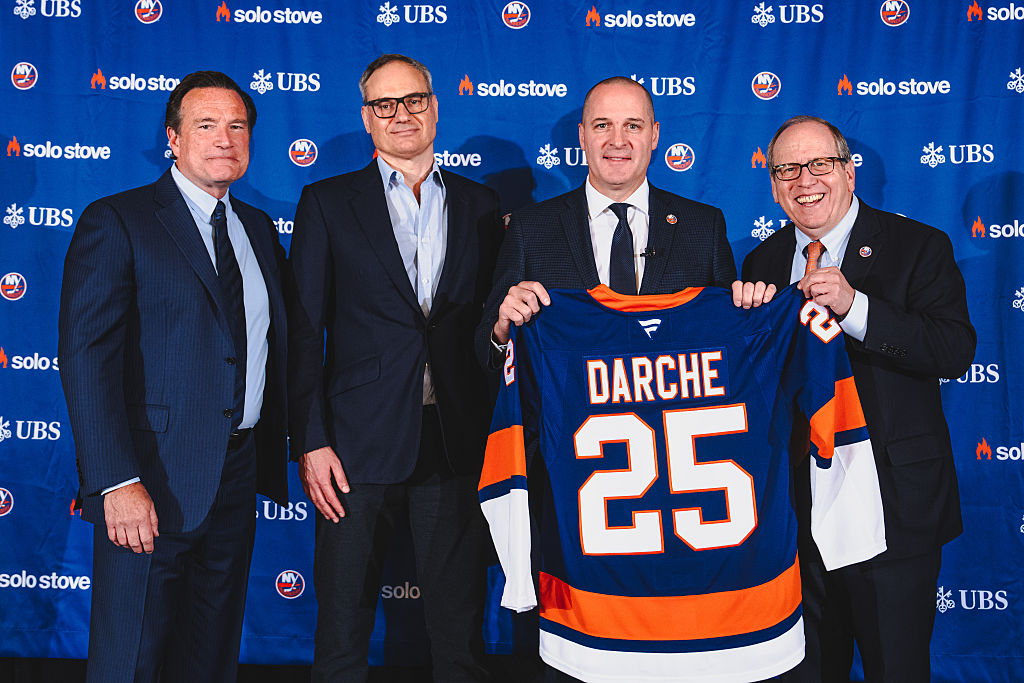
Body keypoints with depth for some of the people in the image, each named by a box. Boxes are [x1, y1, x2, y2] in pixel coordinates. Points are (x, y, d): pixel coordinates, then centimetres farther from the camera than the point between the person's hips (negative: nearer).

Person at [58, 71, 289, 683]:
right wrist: (117, 482, -21)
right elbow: (86, 357, -14)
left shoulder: (260, 230, 14)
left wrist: (279, 452, 6)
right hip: (154, 479, -6)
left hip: (240, 475, 6)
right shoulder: (115, 222, -6)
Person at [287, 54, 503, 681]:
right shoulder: (327, 203, 6)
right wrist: (310, 441, -7)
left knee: (460, 627, 8)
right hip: (358, 442, -1)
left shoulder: (479, 205, 11)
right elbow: (303, 330, 1)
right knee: (343, 627, 7)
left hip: (458, 445, 2)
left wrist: (499, 435, 2)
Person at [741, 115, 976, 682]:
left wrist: (854, 306, -27)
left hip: (893, 506, -3)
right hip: (794, 506, 4)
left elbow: (956, 351, -19)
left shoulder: (918, 247, -4)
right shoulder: (762, 263, 8)